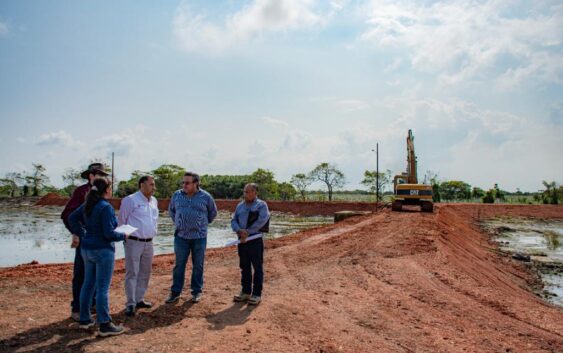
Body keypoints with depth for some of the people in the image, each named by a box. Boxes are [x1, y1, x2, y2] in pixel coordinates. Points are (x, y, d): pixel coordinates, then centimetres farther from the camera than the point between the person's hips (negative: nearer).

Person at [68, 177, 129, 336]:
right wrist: (123, 235, -5)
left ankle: (85, 319, 28)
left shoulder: (87, 205, 6)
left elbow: (72, 218, 16)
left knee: (88, 284, 17)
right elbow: (108, 233, -22)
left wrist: (82, 234, 16)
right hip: (103, 251, -8)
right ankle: (105, 325, 2)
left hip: (87, 249, 8)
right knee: (103, 288, -4)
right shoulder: (106, 207, -19)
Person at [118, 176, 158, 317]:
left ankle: (139, 299, 25)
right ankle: (131, 304, 3)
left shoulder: (154, 201, 9)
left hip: (148, 243, 7)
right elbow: (121, 220, -4)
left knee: (145, 273, 13)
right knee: (132, 273, -3)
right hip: (134, 242, -7)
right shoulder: (130, 200, -12)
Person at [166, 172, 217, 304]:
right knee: (179, 265, 5)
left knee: (198, 265, 7)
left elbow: (213, 212, 11)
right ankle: (175, 292, 14)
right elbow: (171, 210, 20)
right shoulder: (177, 195, 2)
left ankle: (196, 292, 18)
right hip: (181, 236, 2)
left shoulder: (205, 197, -4)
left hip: (199, 237, -1)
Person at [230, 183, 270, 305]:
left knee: (257, 268, 1)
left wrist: (247, 232, -16)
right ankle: (246, 292, 24)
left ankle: (257, 294, 10)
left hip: (255, 240, -5)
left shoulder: (261, 205, -4)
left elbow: (261, 221, -16)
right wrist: (239, 230, -14)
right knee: (244, 267, 13)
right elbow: (233, 221, 7)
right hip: (242, 240, 5)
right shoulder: (240, 205, 13)